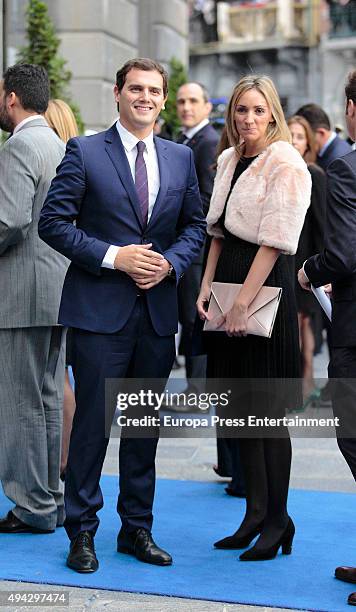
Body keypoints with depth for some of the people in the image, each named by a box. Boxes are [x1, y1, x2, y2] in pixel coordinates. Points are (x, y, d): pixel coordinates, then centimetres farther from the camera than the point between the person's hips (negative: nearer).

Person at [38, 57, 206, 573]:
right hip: (100, 309, -4)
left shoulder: (181, 158, 11)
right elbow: (53, 221, -7)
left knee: (145, 425, 12)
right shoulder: (84, 152, -2)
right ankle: (82, 531, 13)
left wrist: (170, 261, -6)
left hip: (158, 308, 4)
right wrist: (113, 257, -15)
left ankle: (137, 529, 24)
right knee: (92, 423, 0)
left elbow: (194, 225, 14)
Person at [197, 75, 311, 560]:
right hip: (229, 282, 8)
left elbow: (274, 242, -16)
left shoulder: (285, 164, -10)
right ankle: (256, 514, 20)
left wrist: (243, 303, -18)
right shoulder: (229, 161, 14)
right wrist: (207, 286, 6)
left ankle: (278, 520, 11)